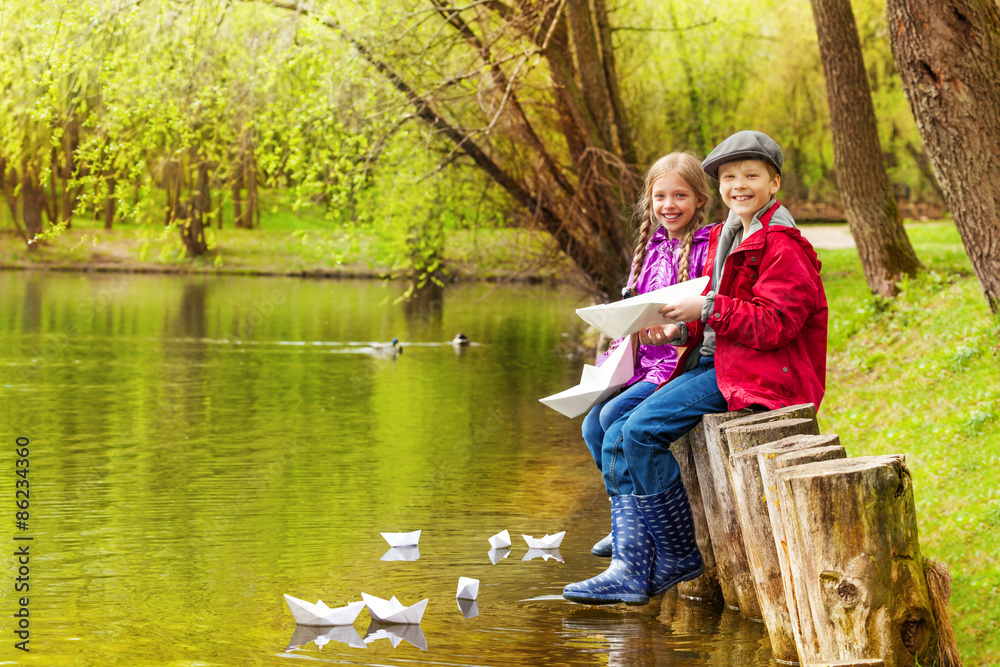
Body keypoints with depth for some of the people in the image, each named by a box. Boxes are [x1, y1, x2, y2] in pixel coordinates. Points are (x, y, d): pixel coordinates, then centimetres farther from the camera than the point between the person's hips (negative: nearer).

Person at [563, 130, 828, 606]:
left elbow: (775, 324, -19)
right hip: (713, 362, 10)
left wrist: (707, 308, -20)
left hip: (757, 371, -10)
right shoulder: (726, 237, 18)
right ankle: (631, 570, -9)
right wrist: (680, 332, 3)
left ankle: (681, 556, -9)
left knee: (642, 431, -23)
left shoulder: (781, 246, -11)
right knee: (618, 438, -4)